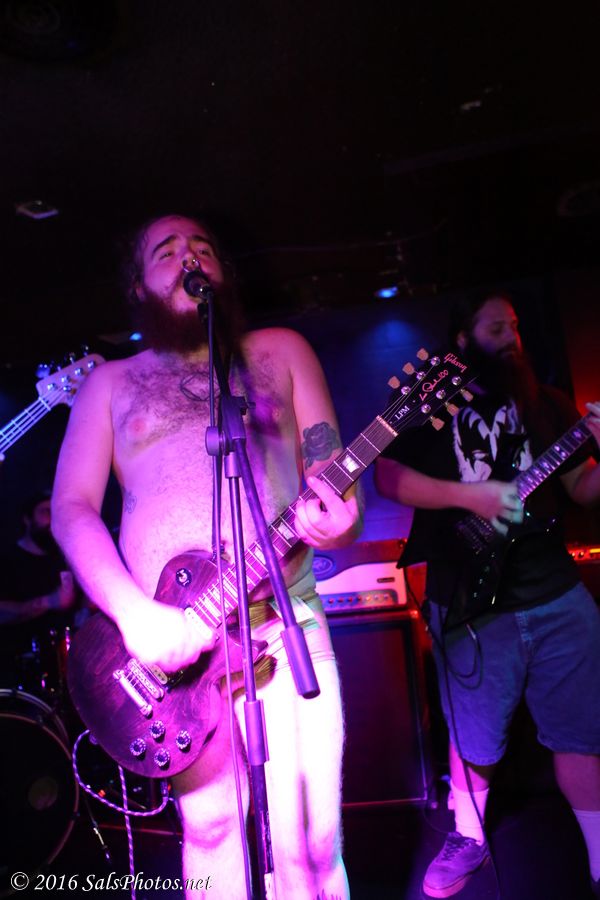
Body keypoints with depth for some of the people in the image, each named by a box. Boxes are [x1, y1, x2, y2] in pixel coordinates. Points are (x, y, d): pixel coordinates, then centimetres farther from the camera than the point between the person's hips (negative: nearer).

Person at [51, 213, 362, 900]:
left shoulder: (280, 351, 13)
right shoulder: (111, 381, 12)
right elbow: (71, 506, 2)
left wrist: (339, 522, -16)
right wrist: (133, 614, -13)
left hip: (285, 623, 0)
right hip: (164, 641, 1)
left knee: (302, 839, 0)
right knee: (210, 827, 4)